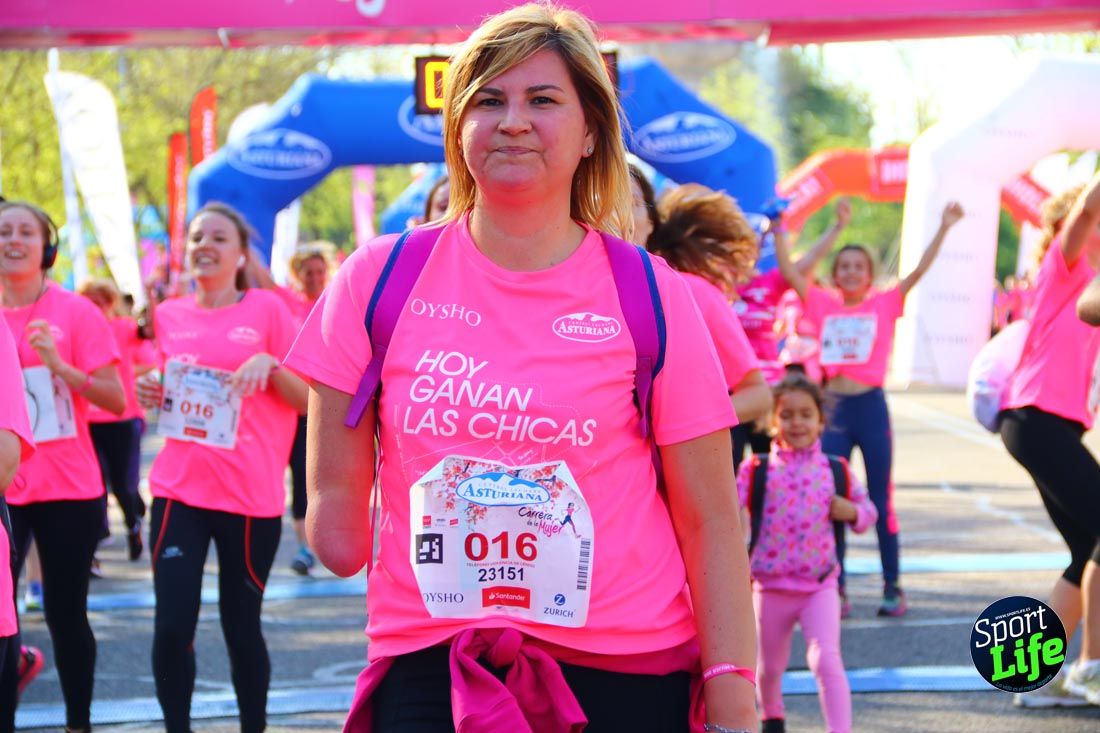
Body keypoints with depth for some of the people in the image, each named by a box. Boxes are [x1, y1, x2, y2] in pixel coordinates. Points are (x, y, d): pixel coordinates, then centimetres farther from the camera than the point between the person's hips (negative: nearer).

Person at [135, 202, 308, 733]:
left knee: (242, 624, 7)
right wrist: (154, 396, 0)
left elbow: (308, 400, 0)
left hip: (252, 495, -2)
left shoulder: (267, 310, 0)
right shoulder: (170, 315, 9)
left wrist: (271, 365, -17)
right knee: (171, 625, -8)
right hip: (179, 489, 2)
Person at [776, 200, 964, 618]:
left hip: (871, 406, -2)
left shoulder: (884, 305, 3)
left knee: (881, 500, 3)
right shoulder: (824, 306, 7)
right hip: (834, 407, 2)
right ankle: (835, 588, 9)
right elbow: (789, 271, 6)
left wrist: (944, 228, -7)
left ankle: (892, 587, 9)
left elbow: (920, 270, -3)